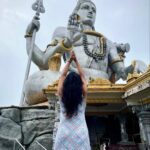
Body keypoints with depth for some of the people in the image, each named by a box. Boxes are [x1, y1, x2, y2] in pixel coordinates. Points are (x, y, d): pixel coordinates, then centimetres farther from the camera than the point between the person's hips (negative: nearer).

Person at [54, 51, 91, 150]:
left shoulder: (62, 95, 0)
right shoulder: (83, 95, -1)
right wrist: (76, 61, 14)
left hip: (64, 133, 1)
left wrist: (69, 61, 15)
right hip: (80, 133, 0)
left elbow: (63, 75, 11)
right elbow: (82, 76, 10)